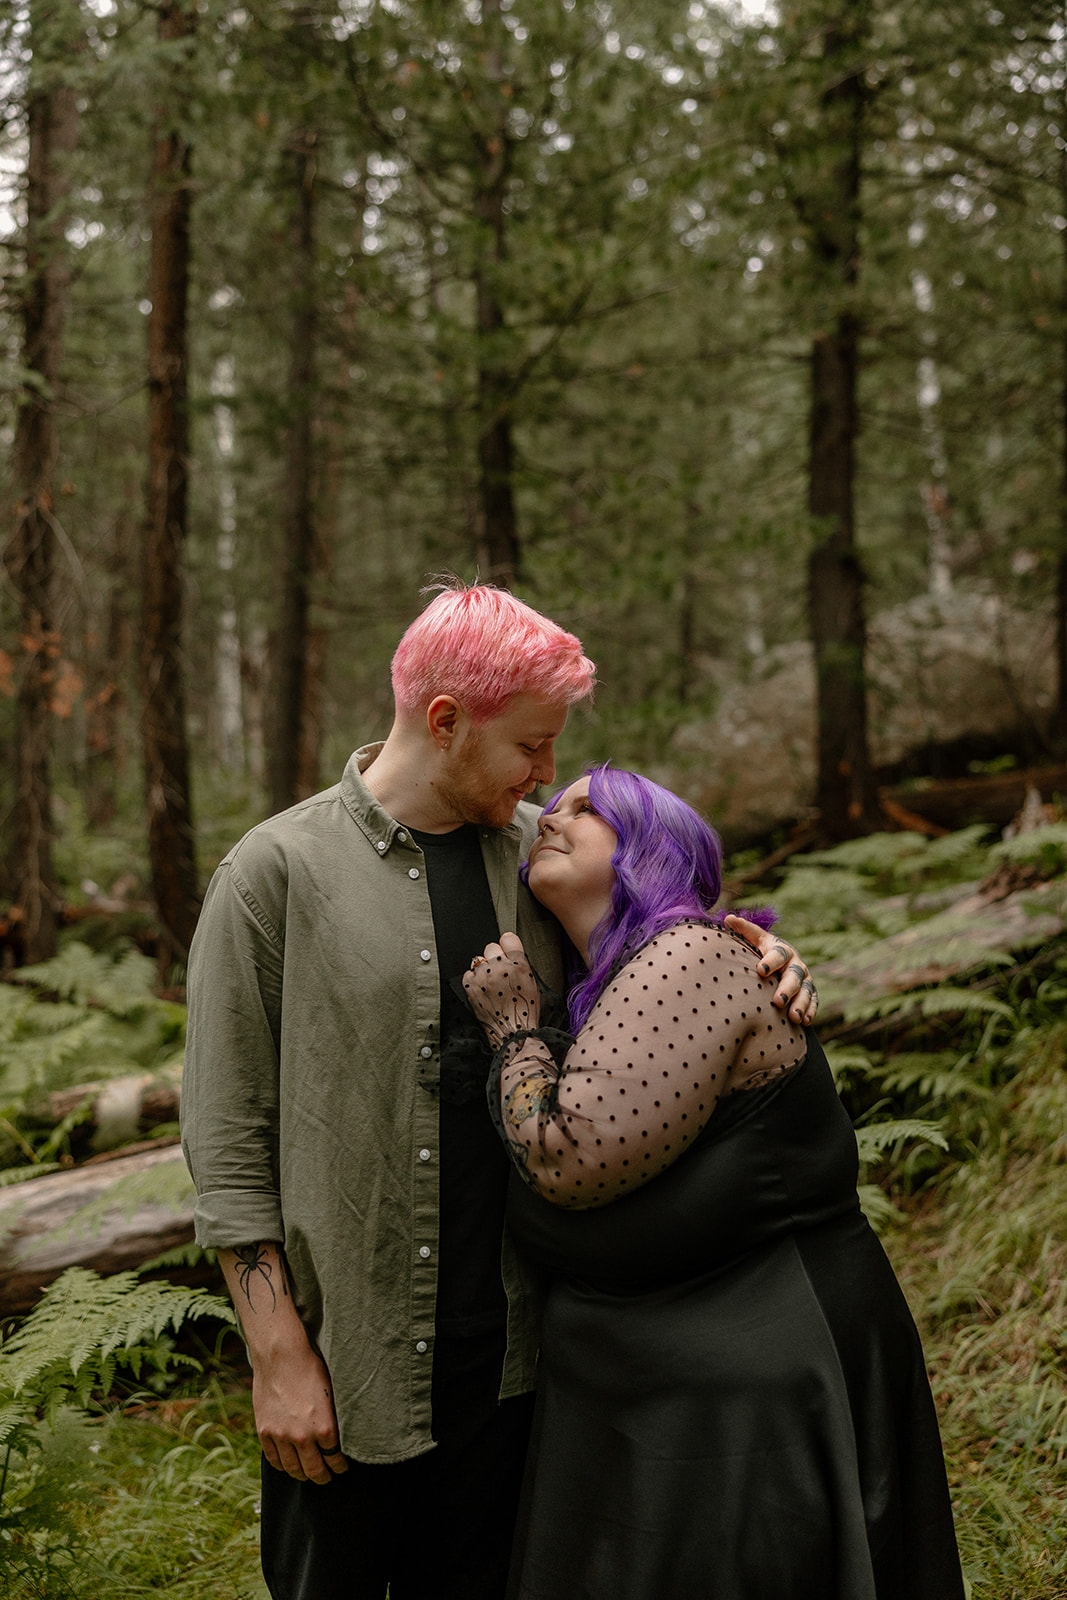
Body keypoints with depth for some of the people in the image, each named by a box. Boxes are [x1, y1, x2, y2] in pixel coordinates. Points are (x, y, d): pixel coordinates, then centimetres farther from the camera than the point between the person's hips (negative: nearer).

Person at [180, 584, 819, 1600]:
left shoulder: (534, 849, 4)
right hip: (348, 1360, -4)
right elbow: (226, 1137, -9)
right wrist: (278, 1358, -11)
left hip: (510, 1344, 4)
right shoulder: (276, 874, -10)